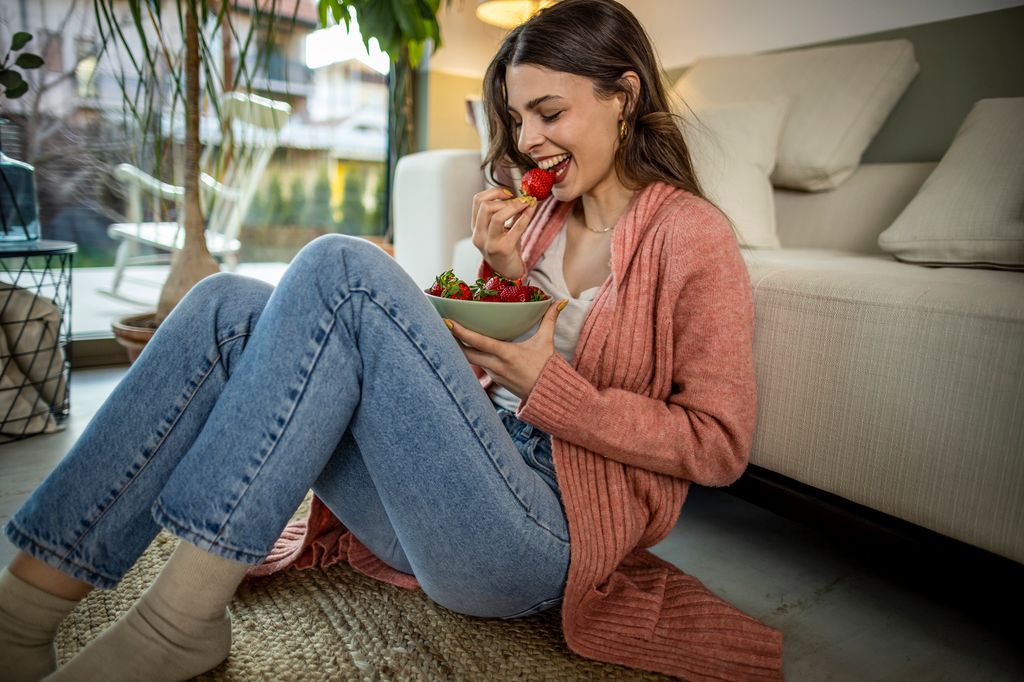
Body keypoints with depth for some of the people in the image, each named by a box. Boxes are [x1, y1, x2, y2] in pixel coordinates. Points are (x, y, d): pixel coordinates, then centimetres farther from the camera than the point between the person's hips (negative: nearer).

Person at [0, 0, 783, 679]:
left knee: (342, 268, -24)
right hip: (451, 501, 7)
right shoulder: (546, 214, 17)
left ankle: (182, 614, -18)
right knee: (230, 305, -9)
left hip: (543, 533, -6)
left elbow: (719, 444, -7)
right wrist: (499, 274, 1)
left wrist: (547, 386, -13)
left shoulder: (689, 232, -2)